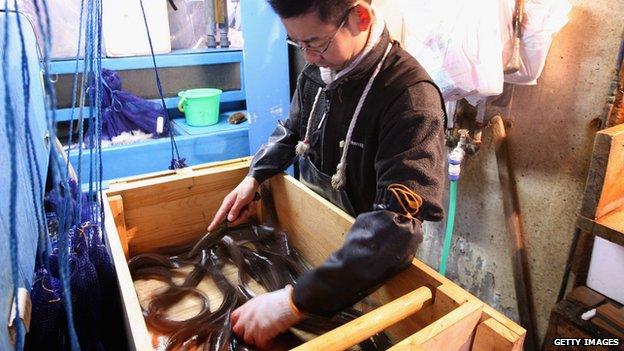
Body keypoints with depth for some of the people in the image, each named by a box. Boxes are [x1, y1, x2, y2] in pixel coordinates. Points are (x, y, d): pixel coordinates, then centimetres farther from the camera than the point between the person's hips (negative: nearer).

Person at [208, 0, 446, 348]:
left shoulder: (412, 96, -30)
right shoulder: (317, 72, -7)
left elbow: (399, 222, -39)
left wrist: (296, 301, -44)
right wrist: (254, 178, -5)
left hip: (366, 264, -5)